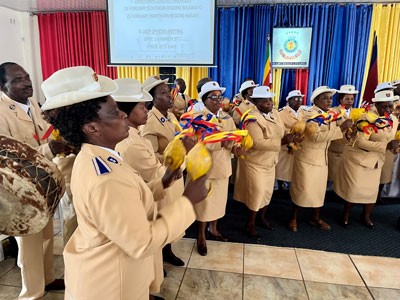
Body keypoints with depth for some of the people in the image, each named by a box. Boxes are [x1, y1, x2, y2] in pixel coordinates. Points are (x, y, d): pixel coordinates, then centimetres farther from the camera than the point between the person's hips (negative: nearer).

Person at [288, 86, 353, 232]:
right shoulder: (309, 114, -17)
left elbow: (331, 135, 11)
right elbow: (317, 136, -29)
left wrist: (347, 130, -5)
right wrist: (341, 128, -28)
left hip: (322, 159, 7)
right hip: (307, 158, -7)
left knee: (319, 189, 15)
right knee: (303, 190, 0)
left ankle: (315, 218, 31)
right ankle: (293, 218, 18)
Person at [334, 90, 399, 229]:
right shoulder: (368, 118, -22)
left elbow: (388, 140, 12)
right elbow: (361, 142, -29)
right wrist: (386, 146, -32)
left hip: (376, 160, 6)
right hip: (357, 157, -6)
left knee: (372, 189, 13)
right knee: (353, 188, 2)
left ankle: (366, 216, 33)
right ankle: (346, 215, 23)